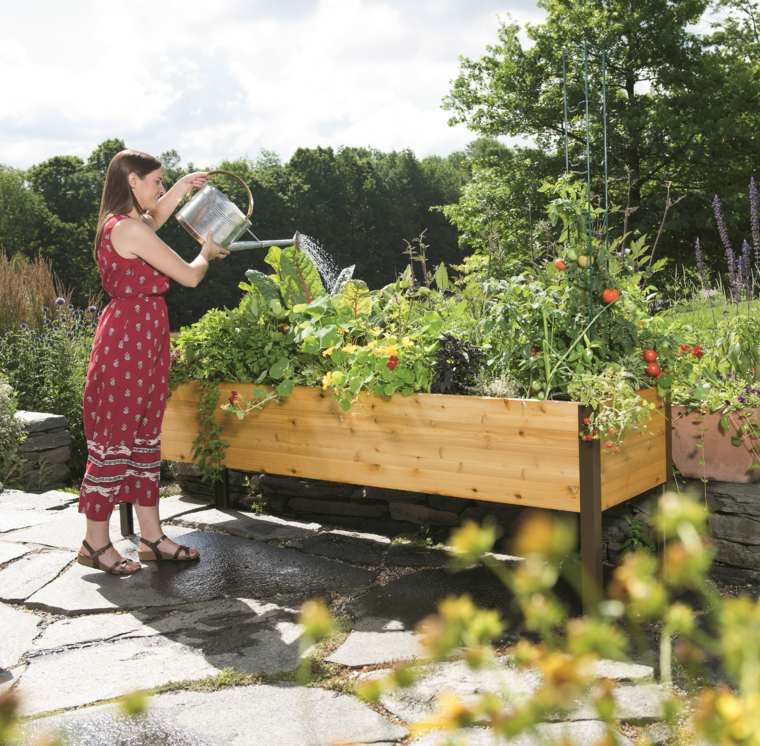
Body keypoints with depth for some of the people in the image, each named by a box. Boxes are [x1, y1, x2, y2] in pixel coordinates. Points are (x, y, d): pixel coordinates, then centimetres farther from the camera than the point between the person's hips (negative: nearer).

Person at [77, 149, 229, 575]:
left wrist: (183, 188, 33)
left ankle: (152, 538, 19)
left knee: (145, 436, 12)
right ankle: (96, 543, 9)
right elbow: (189, 276, -15)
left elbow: (155, 216, 40)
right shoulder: (130, 229, -18)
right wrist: (207, 253, 6)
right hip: (128, 341, -10)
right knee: (115, 438, -2)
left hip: (144, 340, 10)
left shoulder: (124, 225, 13)